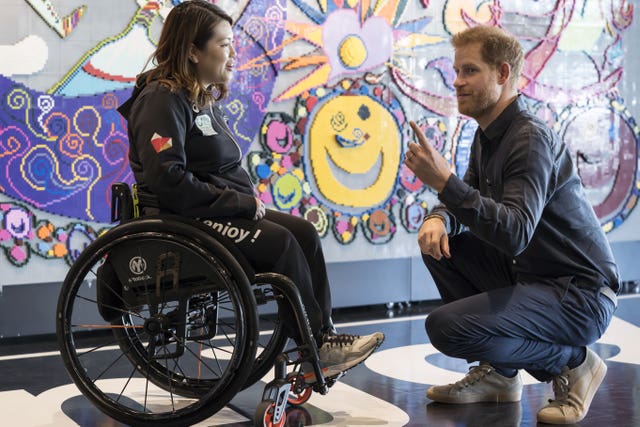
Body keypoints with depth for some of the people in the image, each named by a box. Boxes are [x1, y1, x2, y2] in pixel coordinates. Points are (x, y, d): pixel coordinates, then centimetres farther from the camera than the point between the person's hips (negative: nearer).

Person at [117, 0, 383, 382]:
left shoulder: (206, 99, 16)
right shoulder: (163, 99, -13)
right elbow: (168, 181, -25)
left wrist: (249, 200, 3)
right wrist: (241, 202, -21)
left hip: (221, 210, 9)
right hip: (184, 220, -9)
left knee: (304, 232, -8)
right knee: (278, 242, -22)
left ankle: (325, 334, -9)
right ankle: (316, 350, -11)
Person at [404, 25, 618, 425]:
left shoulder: (531, 138, -20)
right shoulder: (489, 135, 8)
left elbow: (514, 233, -33)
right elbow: (468, 203, 14)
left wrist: (444, 179, -37)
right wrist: (439, 218, -10)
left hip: (581, 295, -9)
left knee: (445, 328, -22)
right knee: (439, 241, 8)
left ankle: (571, 363, 0)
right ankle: (498, 373, 12)